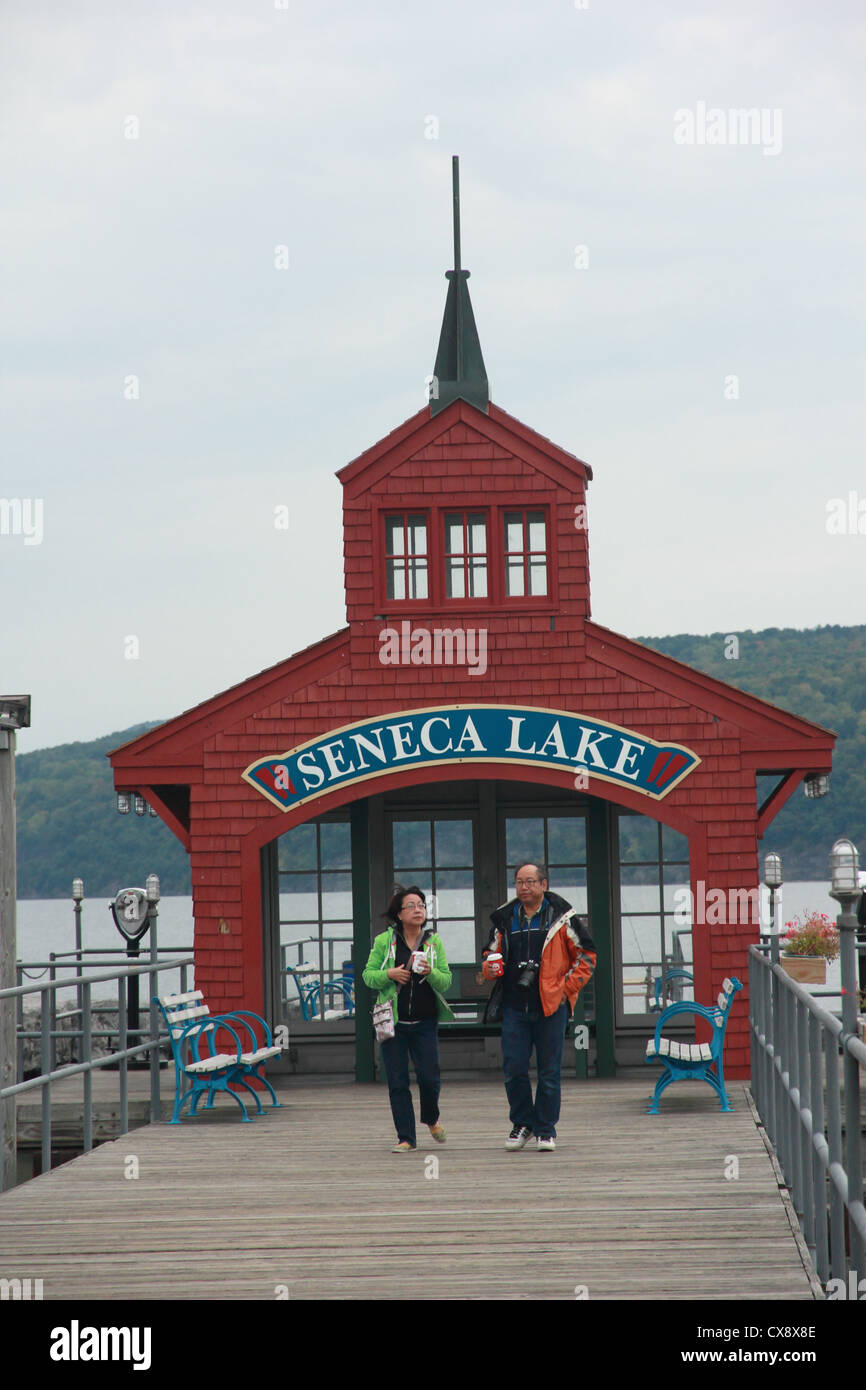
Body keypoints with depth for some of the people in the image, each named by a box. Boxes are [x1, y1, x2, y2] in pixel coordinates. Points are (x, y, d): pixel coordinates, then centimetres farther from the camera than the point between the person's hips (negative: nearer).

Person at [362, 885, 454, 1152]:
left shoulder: (434, 942, 5)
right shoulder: (384, 941, 1)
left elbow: (446, 981, 2)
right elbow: (368, 975, 3)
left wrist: (430, 973, -18)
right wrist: (389, 974, -15)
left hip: (425, 1022, 1)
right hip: (393, 1020, -1)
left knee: (429, 1077, -5)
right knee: (397, 1082, -1)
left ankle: (432, 1119, 26)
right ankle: (405, 1137, 9)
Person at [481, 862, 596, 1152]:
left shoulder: (562, 917, 0)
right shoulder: (505, 919, 10)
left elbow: (586, 955, 5)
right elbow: (492, 954, 22)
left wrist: (567, 988, -2)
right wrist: (490, 968, -2)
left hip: (551, 1007, -3)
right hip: (514, 1006, 3)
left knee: (549, 1071, 2)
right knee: (513, 1069, -1)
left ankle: (546, 1130, 12)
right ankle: (522, 1123, 17)